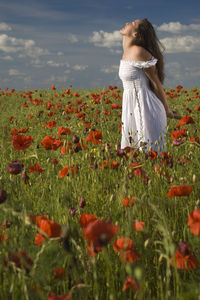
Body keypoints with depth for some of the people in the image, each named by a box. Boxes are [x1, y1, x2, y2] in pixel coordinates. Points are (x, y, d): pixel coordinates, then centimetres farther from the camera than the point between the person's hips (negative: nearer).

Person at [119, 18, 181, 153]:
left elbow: (156, 83, -10)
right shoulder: (128, 52, 10)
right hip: (133, 110, 9)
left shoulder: (139, 52, -16)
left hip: (145, 110, -9)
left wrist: (167, 110, -1)